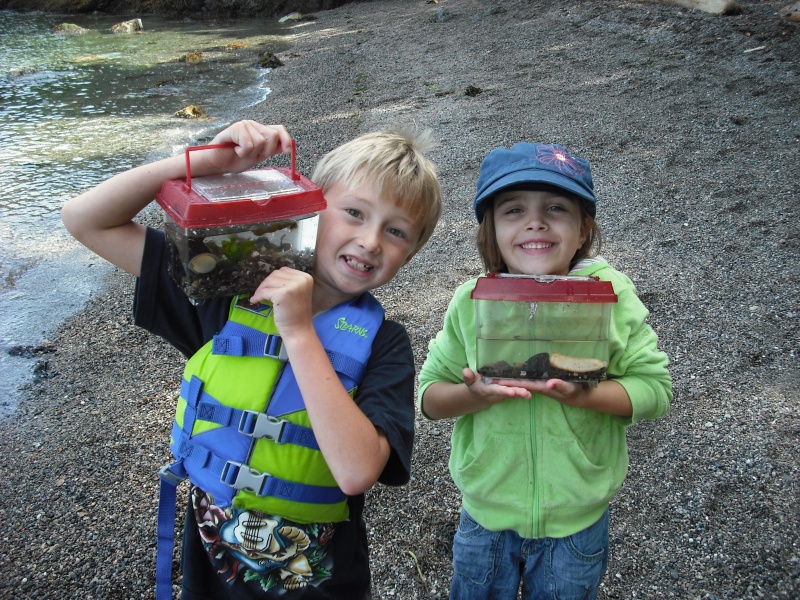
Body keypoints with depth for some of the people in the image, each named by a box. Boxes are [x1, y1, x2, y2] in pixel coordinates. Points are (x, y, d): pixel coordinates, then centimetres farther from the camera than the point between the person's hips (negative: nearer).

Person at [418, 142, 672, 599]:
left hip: (577, 520, -1)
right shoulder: (472, 302, -14)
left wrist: (585, 395, -31)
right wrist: (473, 395, -29)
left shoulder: (611, 296, -16)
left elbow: (655, 386, -14)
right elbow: (430, 394, -8)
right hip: (485, 512, 1)